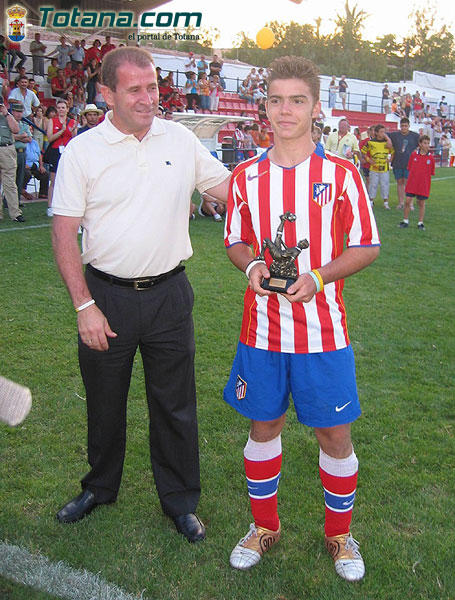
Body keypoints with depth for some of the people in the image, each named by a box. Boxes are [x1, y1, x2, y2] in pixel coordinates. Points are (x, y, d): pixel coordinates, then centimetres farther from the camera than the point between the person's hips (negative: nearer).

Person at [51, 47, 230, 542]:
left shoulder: (180, 139, 2)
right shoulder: (82, 151, -6)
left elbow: (230, 189, 10)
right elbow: (64, 234, -7)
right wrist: (84, 305, -12)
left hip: (168, 295, 1)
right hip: (107, 296, -1)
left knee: (174, 404, 9)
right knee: (104, 402, 15)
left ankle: (180, 501, 28)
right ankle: (100, 488, 39)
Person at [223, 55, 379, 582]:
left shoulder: (341, 174, -4)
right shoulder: (246, 176, 3)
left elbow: (366, 246, -1)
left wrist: (317, 277, -17)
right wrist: (251, 266, -11)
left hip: (323, 330, -2)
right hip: (262, 327, 2)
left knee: (335, 435, 8)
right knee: (263, 426, 14)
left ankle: (339, 535, 33)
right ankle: (264, 527, 36)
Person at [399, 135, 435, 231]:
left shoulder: (431, 157, -3)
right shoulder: (413, 154, 0)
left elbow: (431, 173, 3)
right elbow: (409, 168, 8)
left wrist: (425, 180, -3)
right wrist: (414, 177, 4)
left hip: (424, 185, -1)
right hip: (412, 183, 1)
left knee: (421, 203, 6)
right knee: (407, 201, -1)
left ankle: (420, 223, 16)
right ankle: (405, 221, 13)